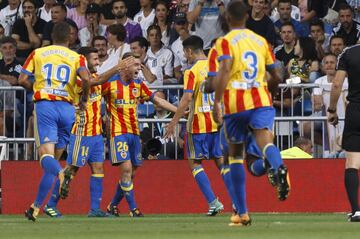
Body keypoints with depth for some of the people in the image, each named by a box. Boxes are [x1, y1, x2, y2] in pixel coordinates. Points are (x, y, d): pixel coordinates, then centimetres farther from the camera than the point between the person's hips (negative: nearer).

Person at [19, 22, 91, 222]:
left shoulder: (37, 53, 12)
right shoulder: (77, 58, 9)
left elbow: (23, 80, 4)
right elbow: (86, 78, -10)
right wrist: (84, 99, 6)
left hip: (44, 106, -1)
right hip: (67, 107, 1)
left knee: (46, 155, -13)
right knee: (55, 156, 11)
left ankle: (59, 172, -51)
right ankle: (37, 206, 12)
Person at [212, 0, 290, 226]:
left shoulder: (225, 42, 2)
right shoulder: (261, 41, 16)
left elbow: (225, 70, -16)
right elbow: (276, 77, 19)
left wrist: (217, 102, -19)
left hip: (235, 104, -2)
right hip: (260, 99, 2)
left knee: (235, 154, 13)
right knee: (265, 139, -20)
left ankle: (242, 213, 15)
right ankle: (279, 168, -58)